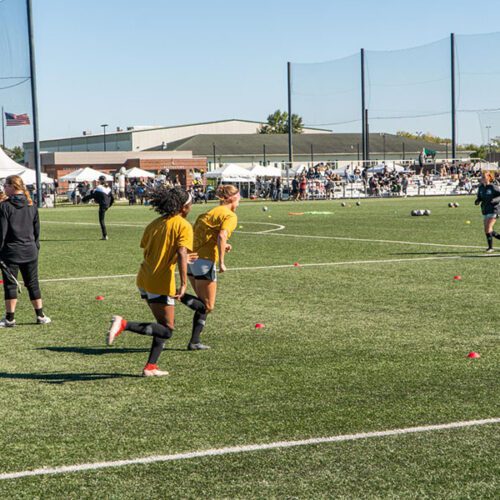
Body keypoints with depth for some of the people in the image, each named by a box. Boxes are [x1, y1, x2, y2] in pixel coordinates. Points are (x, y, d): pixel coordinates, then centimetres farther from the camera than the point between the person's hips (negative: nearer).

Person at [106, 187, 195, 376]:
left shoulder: (155, 223, 12)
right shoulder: (184, 226, -8)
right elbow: (182, 254, -21)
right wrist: (184, 284, -25)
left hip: (144, 278, 8)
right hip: (162, 283, -8)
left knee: (164, 325, 18)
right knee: (167, 331, 0)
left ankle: (151, 367, 14)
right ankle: (124, 324, -18)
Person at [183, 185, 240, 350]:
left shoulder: (210, 212, 20)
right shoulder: (230, 215, -4)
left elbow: (194, 234, 17)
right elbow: (222, 236, -21)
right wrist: (221, 262, -19)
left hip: (192, 259, 8)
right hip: (205, 261, -8)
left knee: (203, 304, 17)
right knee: (207, 306, 2)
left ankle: (195, 341, 13)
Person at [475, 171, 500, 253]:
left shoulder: (493, 187, -11)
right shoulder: (481, 187, 7)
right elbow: (480, 197, 18)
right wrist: (477, 201, -3)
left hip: (493, 210, -7)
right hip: (485, 211, 7)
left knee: (488, 228, -16)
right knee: (488, 230, 6)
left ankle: (490, 247, -7)